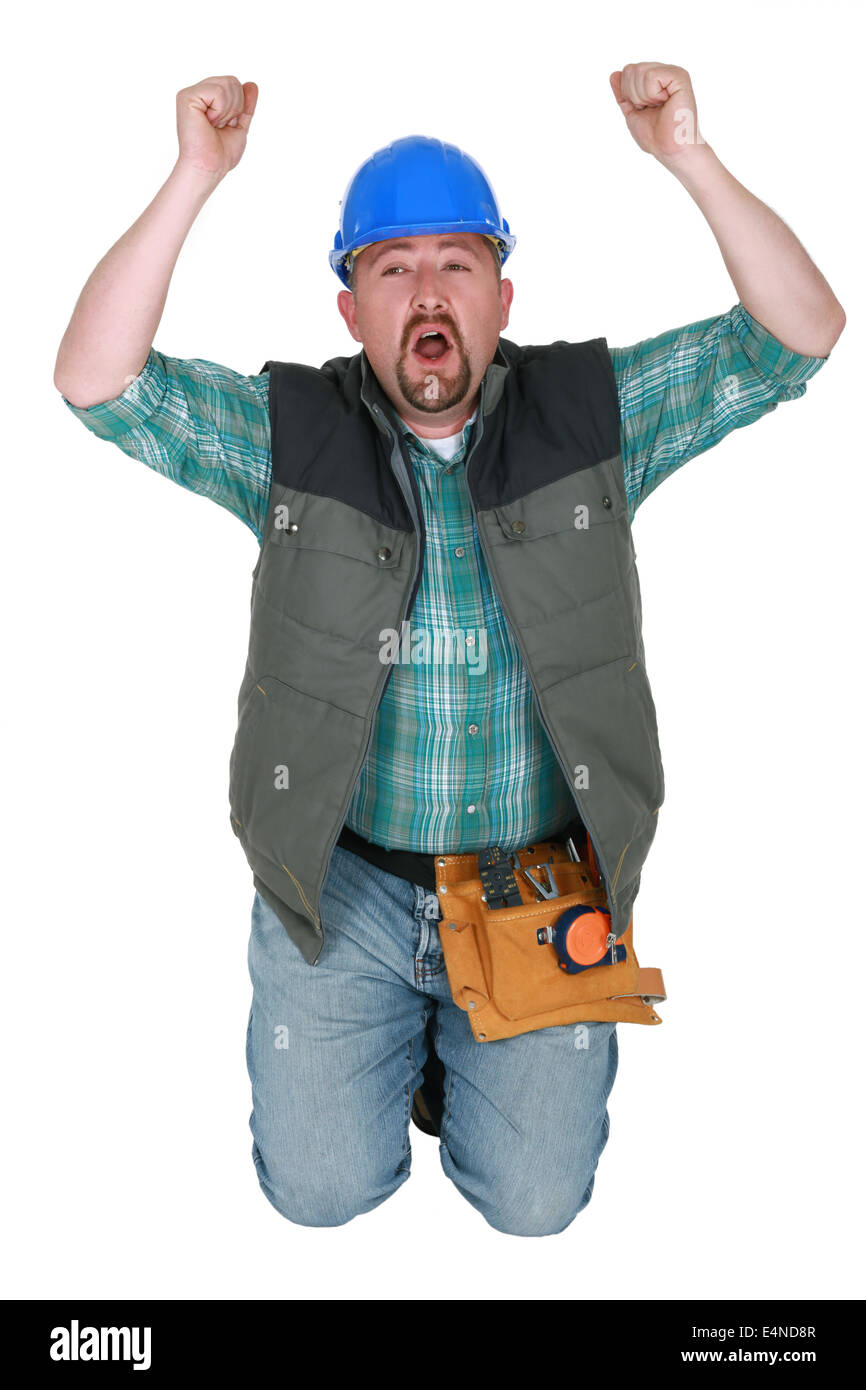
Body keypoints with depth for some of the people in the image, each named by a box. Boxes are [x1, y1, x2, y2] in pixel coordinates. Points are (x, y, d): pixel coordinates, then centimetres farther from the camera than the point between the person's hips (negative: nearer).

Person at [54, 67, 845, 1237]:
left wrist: (691, 161, -22)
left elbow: (800, 338, -10)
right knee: (319, 1189, 6)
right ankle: (406, 1035, 35)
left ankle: (459, 1049, 35)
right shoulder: (288, 430, -6)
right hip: (341, 884, 0)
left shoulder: (591, 411, -5)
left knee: (535, 1201, 5)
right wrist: (194, 179, -25)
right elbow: (94, 382, -16)